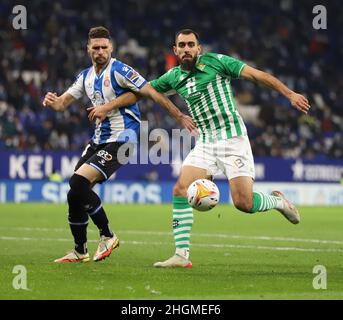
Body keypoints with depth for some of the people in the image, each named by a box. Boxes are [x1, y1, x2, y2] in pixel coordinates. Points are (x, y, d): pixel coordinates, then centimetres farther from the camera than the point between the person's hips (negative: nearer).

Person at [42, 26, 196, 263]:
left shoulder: (119, 71, -12)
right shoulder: (86, 77, 11)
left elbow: (152, 93, -14)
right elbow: (63, 103, 12)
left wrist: (180, 116, -17)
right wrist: (52, 101, -13)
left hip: (121, 139, -8)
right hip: (100, 139, 8)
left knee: (79, 182, -22)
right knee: (75, 192, 2)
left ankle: (107, 236, -6)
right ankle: (80, 251, 15)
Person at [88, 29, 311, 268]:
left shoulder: (216, 62, -6)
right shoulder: (175, 77, 8)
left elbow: (257, 75, -8)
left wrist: (290, 94, -16)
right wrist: (107, 108, 15)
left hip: (233, 139, -5)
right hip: (205, 143, 5)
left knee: (243, 203, -14)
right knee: (180, 190, -12)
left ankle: (277, 201, 19)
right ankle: (182, 255, -8)